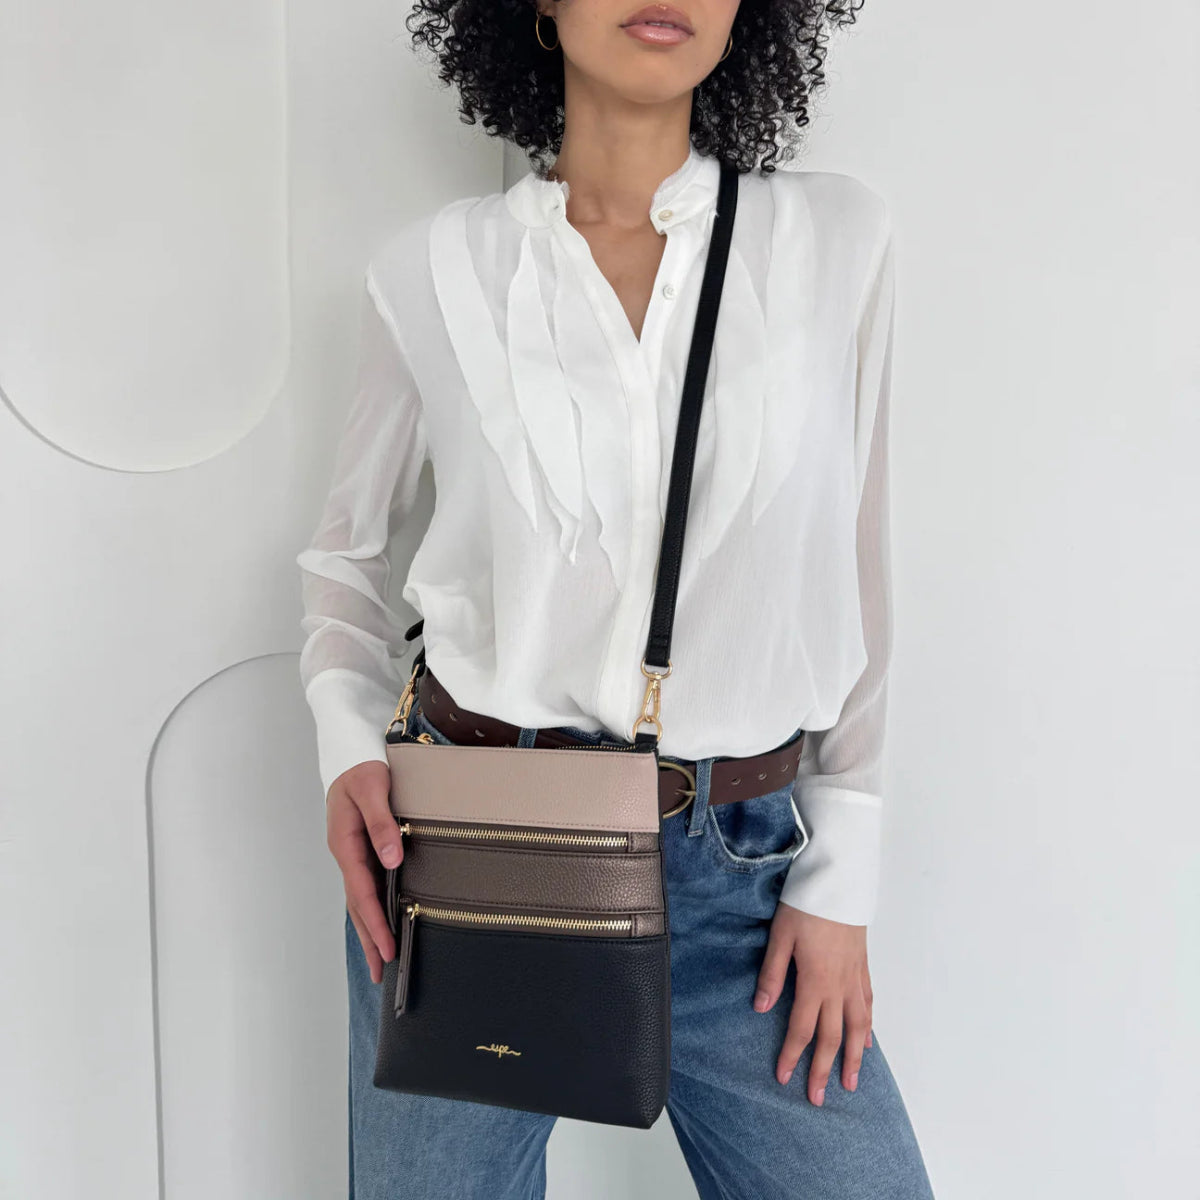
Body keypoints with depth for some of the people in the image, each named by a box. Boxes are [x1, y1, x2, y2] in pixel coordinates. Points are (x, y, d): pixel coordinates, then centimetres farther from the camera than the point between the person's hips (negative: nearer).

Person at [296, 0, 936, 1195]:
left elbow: (851, 573, 3)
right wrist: (348, 749, -6)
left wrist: (840, 882, 2)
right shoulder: (432, 268, -1)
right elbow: (344, 552, 11)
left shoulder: (837, 239, 0)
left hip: (736, 864, 1)